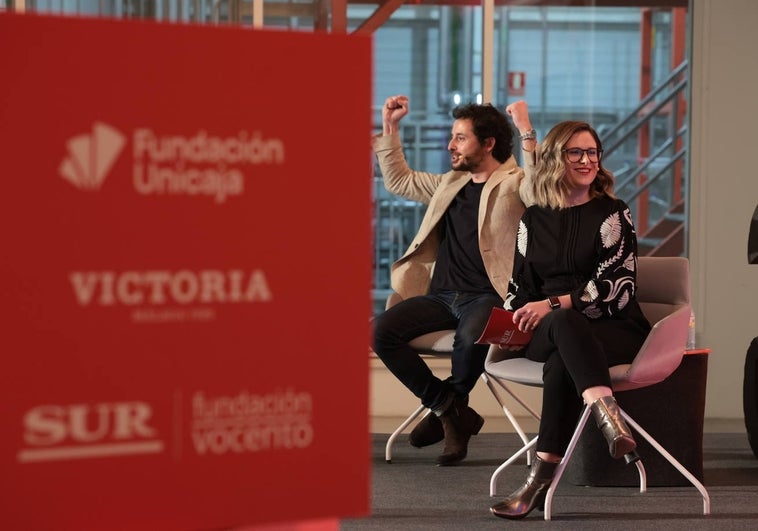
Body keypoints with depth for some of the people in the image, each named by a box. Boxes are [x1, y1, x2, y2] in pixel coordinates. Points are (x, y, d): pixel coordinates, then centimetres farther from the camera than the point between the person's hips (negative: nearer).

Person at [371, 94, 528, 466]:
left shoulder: (514, 186, -1)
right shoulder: (451, 183, 22)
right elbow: (399, 181, 33)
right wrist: (389, 129, 26)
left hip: (486, 296, -7)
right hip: (441, 295, 7)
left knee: (470, 338, -38)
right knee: (381, 330, -17)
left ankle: (447, 408, -4)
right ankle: (454, 414, -8)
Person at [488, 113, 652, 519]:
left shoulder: (612, 214, 4)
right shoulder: (534, 219, 16)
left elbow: (617, 284, -8)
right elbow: (521, 285, 20)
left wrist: (554, 305, -18)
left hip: (614, 329, -2)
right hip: (544, 333, 2)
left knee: (560, 364, -39)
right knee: (563, 325, -39)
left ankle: (542, 476, -48)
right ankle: (609, 418, -61)